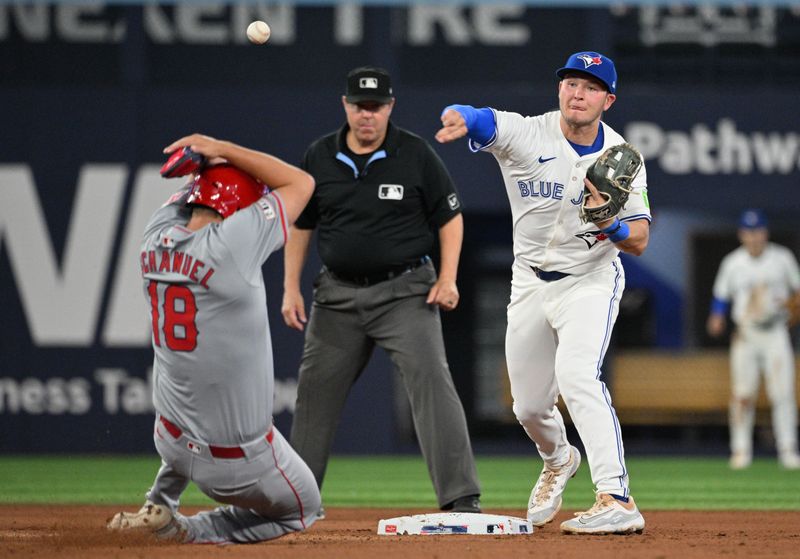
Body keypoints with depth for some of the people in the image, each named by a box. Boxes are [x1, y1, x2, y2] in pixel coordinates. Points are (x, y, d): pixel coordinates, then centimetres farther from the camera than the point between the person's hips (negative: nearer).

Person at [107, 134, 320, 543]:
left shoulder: (155, 239, -6)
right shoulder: (228, 245, -24)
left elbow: (186, 194, 16)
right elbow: (301, 183, -11)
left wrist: (210, 158, -4)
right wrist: (221, 150, -9)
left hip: (171, 440, 7)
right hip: (236, 460, -7)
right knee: (303, 509, 20)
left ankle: (159, 505, 36)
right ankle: (185, 531, 7)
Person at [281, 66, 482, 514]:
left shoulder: (415, 154, -6)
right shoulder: (320, 157, 3)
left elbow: (450, 216, -1)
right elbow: (300, 224, 11)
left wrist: (447, 278, -11)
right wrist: (291, 288, 5)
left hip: (405, 291, -4)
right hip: (338, 293, 4)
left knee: (431, 380, -19)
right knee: (316, 390, 11)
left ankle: (462, 497, -22)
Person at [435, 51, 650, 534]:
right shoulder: (526, 135, -14)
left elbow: (639, 241, -13)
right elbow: (474, 119, -33)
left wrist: (609, 225, -35)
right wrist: (459, 119, -58)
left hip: (591, 280, -3)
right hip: (531, 283, 3)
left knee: (576, 374, -28)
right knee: (529, 404, 12)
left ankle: (617, 501, -36)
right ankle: (558, 461, 49)